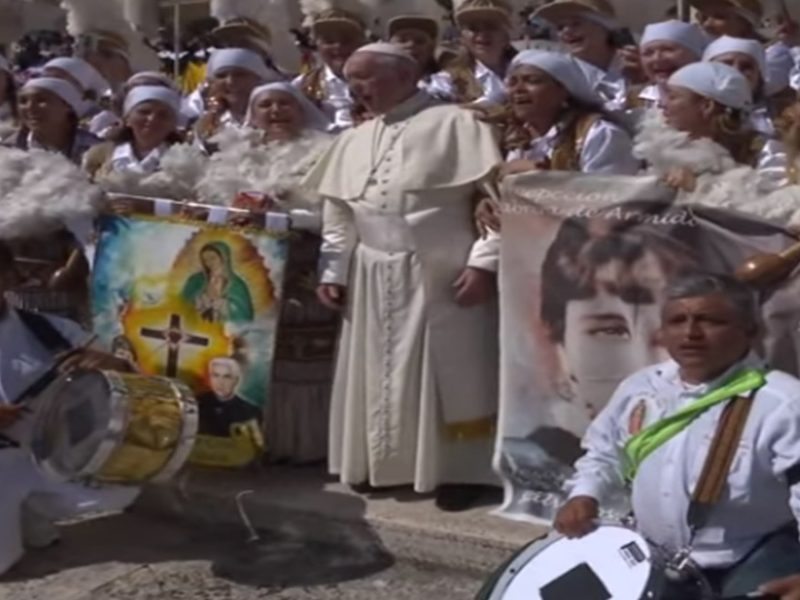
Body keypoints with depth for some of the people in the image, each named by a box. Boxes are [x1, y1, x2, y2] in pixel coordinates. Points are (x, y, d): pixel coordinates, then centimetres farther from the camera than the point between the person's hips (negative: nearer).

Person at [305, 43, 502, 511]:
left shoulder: (456, 124, -5)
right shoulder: (354, 141, 13)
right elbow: (339, 214, 18)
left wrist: (483, 261, -17)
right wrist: (334, 271, 10)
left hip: (441, 275, -6)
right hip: (373, 277, 6)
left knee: (448, 373, 0)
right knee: (378, 374, 11)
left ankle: (458, 470, 10)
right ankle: (384, 463, 23)